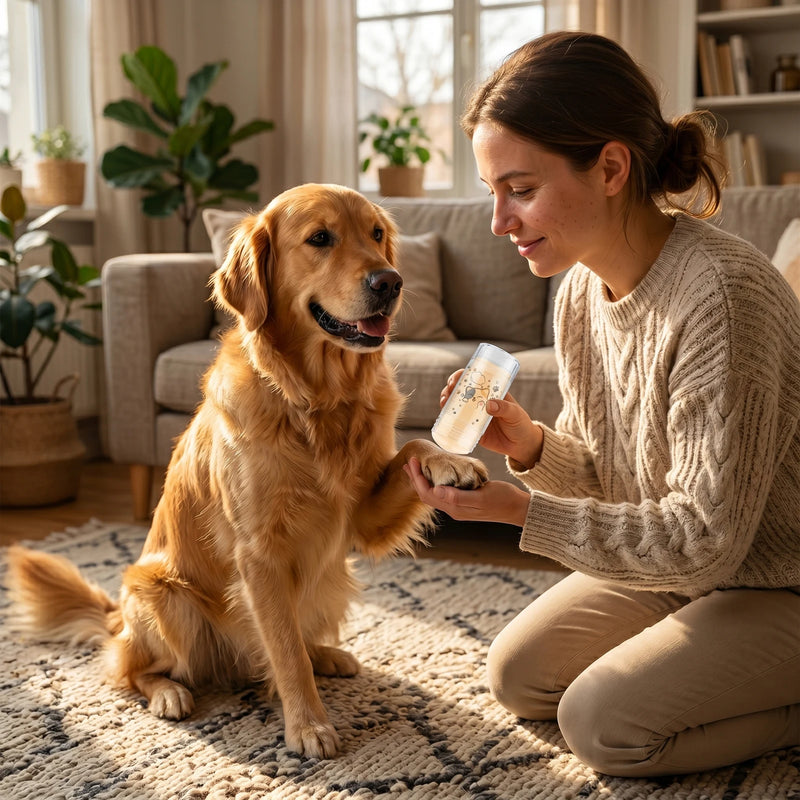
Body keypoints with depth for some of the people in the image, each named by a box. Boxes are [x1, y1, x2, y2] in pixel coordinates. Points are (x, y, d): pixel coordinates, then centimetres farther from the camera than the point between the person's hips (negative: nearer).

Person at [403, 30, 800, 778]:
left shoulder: (723, 293, -32)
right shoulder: (580, 288, -6)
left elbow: (706, 537, -29)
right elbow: (605, 472, 4)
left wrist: (522, 510, -30)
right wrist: (530, 445, -17)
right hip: (672, 563, 8)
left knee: (601, 721, -15)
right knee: (516, 675, 8)